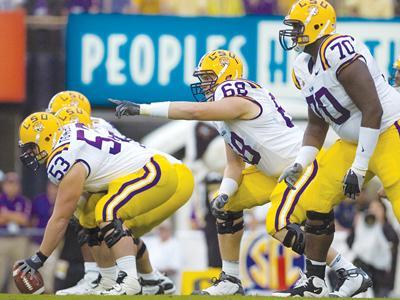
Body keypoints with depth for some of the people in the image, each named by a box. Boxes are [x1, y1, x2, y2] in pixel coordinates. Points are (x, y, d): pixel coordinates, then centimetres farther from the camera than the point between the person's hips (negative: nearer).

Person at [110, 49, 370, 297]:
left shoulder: (237, 102, -21)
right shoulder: (225, 113, 10)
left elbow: (193, 111, -33)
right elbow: (235, 163, 8)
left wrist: (140, 109, -32)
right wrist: (225, 193, -11)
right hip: (274, 171, 11)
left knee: (279, 226, -23)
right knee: (227, 206, 8)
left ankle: (350, 273, -15)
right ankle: (231, 280, 15)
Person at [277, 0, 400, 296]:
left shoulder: (339, 53, -23)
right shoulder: (304, 66, 8)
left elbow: (373, 110, -25)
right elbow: (317, 124, 18)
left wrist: (359, 168, -23)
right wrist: (300, 164, 5)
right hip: (354, 140, 10)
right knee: (318, 203, 7)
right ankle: (314, 282, 19)